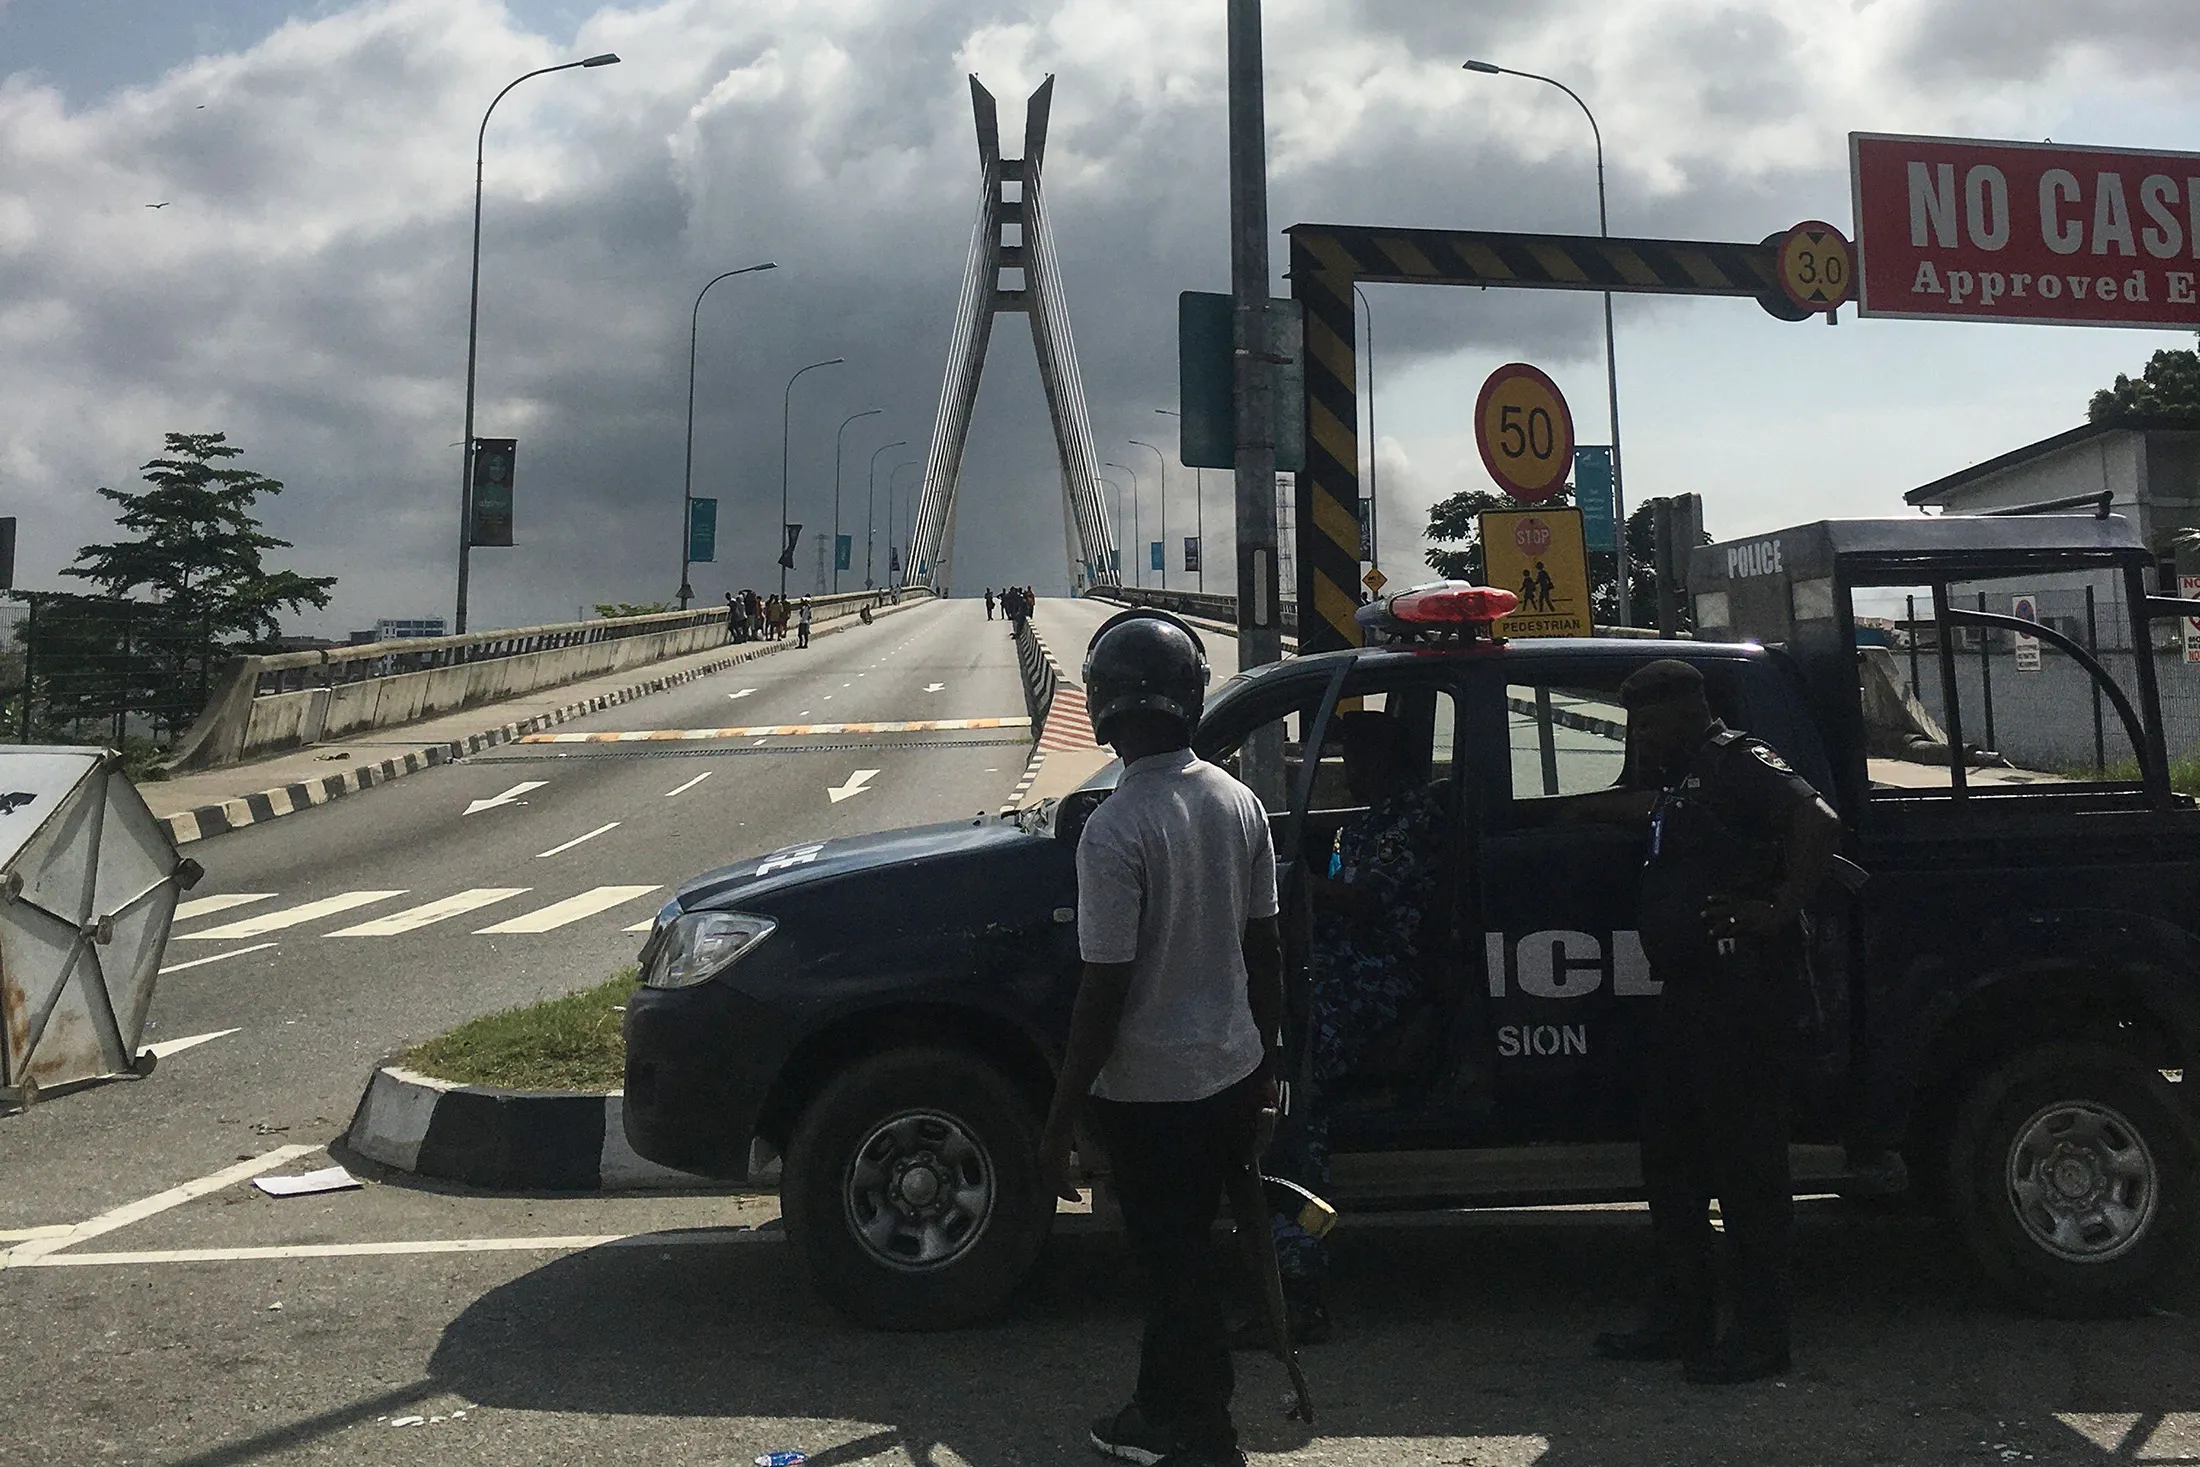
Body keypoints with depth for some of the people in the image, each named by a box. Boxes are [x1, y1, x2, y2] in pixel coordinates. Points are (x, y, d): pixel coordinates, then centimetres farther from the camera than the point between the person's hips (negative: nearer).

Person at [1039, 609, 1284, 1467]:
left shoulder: (1116, 829, -23)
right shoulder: (1238, 801, -2)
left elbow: (1105, 993, -21)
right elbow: (1264, 948, 6)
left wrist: (1060, 1120, -11)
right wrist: (1264, 1057, 18)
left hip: (1151, 1091, -7)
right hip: (1233, 1074, 7)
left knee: (1177, 1266, 10)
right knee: (1180, 1252, 22)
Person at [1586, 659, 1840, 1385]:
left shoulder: (1736, 763, -11)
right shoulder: (1682, 780, 18)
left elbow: (1819, 823, -26)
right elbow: (1641, 802, 41)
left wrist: (1778, 912, -24)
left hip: (1742, 992, -11)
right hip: (1691, 992, 11)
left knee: (1746, 1163, -2)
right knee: (1672, 1160, 14)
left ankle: (1758, 1336, 8)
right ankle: (1679, 1322, 25)